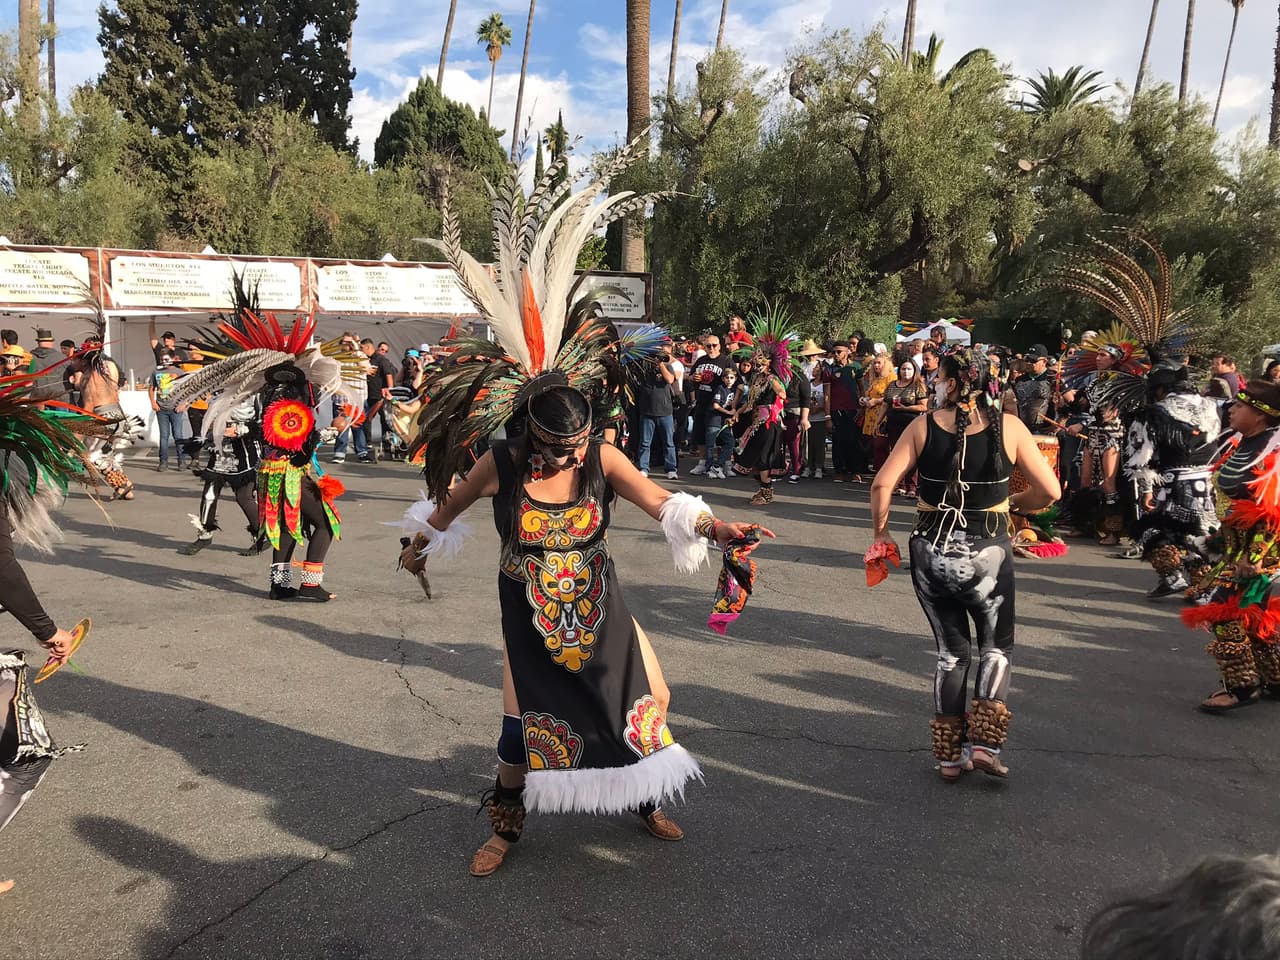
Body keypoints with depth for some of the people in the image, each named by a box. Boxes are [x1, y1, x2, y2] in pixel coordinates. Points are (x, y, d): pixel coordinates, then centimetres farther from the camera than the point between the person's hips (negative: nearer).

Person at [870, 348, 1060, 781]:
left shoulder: (923, 426, -5)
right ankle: (984, 742, 7)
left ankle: (949, 755, 20)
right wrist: (1012, 502, 13)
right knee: (996, 646, 21)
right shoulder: (1009, 427, -6)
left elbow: (882, 484, -10)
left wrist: (881, 533, 3)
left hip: (931, 551, 1)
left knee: (951, 651, 17)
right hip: (987, 553, -1)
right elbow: (1049, 491, -5)